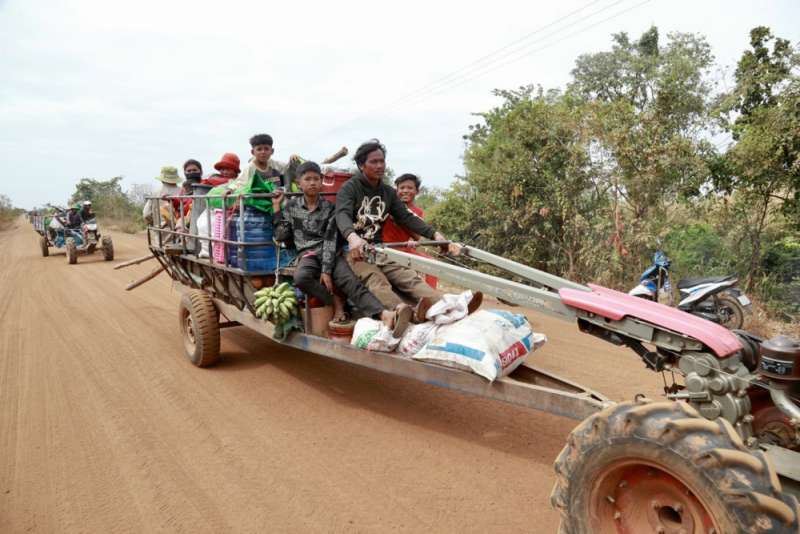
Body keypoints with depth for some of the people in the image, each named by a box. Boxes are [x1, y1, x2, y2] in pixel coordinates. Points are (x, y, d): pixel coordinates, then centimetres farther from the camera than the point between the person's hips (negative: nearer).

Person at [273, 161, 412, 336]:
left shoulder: (329, 207, 6)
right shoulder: (291, 207, 11)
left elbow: (330, 241, -4)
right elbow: (281, 236, 7)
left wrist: (326, 270, -16)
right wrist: (276, 207, 4)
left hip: (331, 254, 0)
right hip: (308, 254, 0)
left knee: (351, 282, -27)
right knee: (301, 277, -36)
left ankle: (385, 315, -50)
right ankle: (334, 300, -16)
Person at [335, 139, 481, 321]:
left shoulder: (388, 192, 16)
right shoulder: (349, 188, -2)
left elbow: (407, 217, 8)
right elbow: (342, 215, -21)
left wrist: (434, 234, -9)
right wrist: (353, 237, -45)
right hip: (354, 251, -5)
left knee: (409, 277, -20)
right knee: (377, 281, -33)